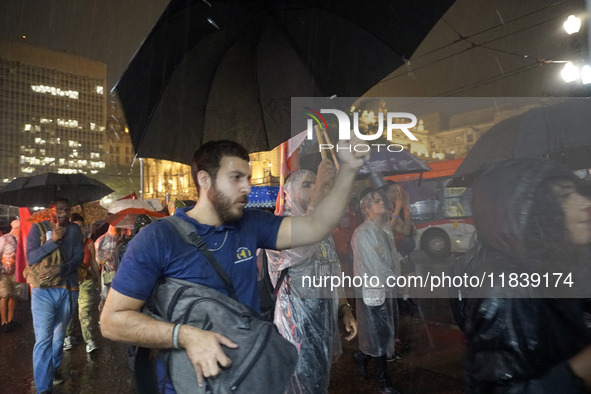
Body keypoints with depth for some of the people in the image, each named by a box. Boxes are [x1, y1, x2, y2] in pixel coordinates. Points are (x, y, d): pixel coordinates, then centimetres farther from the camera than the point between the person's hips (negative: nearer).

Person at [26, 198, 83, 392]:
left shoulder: (74, 229, 3)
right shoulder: (38, 228, -2)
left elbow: (79, 256, -5)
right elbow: (30, 258, -11)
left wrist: (60, 269, -20)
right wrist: (53, 240, -22)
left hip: (68, 289, 2)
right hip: (43, 291, -2)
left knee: (59, 335, 17)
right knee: (43, 339, -7)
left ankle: (54, 368, 39)